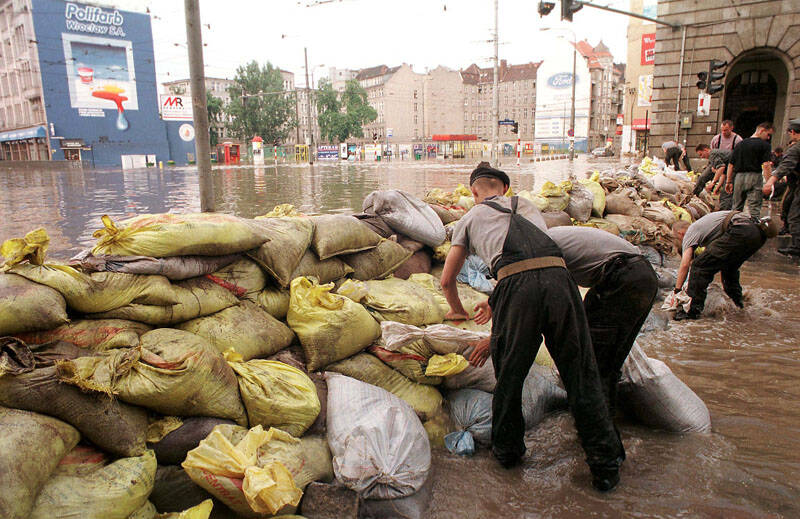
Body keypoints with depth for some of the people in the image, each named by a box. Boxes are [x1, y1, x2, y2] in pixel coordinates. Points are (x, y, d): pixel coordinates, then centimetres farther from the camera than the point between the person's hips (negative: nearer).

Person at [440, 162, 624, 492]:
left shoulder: (470, 218, 26)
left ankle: (507, 450, 34)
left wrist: (457, 311, 49)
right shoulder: (528, 207, 35)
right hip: (559, 277, 3)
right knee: (580, 376, 12)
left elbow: (447, 280, 29)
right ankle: (605, 466, 21)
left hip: (517, 285, -3)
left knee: (509, 375, 16)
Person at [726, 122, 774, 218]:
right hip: (754, 176, -5)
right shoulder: (765, 145, -3)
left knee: (736, 209, 15)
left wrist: (728, 181, 18)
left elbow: (731, 164, 13)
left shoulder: (740, 144, 14)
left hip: (739, 177, 5)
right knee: (754, 210, -6)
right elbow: (766, 165, -14)